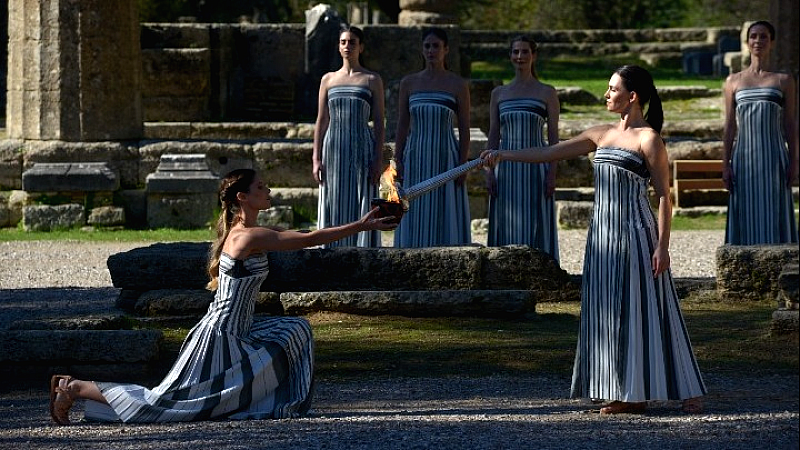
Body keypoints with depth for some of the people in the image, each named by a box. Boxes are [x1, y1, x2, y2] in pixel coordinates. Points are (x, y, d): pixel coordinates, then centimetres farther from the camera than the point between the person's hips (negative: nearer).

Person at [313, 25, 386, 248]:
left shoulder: (372, 80, 4)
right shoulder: (328, 80, 11)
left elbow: (379, 122, 1)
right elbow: (321, 121, 11)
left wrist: (378, 160, -7)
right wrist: (316, 158, 3)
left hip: (361, 148, -2)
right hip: (334, 148, 2)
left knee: (361, 208, -4)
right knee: (334, 209, 2)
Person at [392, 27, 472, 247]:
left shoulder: (458, 85, 2)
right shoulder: (409, 83, 8)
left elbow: (464, 129, 1)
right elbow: (402, 125, 9)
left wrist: (463, 165, -7)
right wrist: (397, 161, 1)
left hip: (445, 157, -2)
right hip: (416, 160, 2)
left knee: (445, 215, -2)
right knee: (415, 219, 1)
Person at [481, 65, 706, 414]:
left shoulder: (648, 139, -7)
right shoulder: (602, 135, 13)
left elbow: (664, 195, -9)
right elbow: (550, 153, 17)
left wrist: (662, 246, -15)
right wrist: (502, 155, 13)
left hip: (635, 234, -7)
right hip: (603, 232, 7)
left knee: (644, 310, -6)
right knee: (610, 312, 5)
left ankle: (687, 390, 0)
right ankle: (631, 395, 8)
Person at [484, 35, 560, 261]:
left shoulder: (547, 92, 3)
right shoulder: (499, 93, 10)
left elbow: (553, 135, 1)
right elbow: (493, 135, 11)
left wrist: (552, 173, -7)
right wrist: (489, 171, 1)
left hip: (535, 166, -3)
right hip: (506, 167, 3)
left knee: (535, 224, -2)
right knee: (506, 224, 2)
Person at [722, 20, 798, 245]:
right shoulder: (734, 81, 9)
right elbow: (730, 127, 10)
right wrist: (726, 164, 4)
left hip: (774, 158, -1)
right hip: (744, 158, 1)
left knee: (774, 215, -2)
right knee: (747, 216, 1)